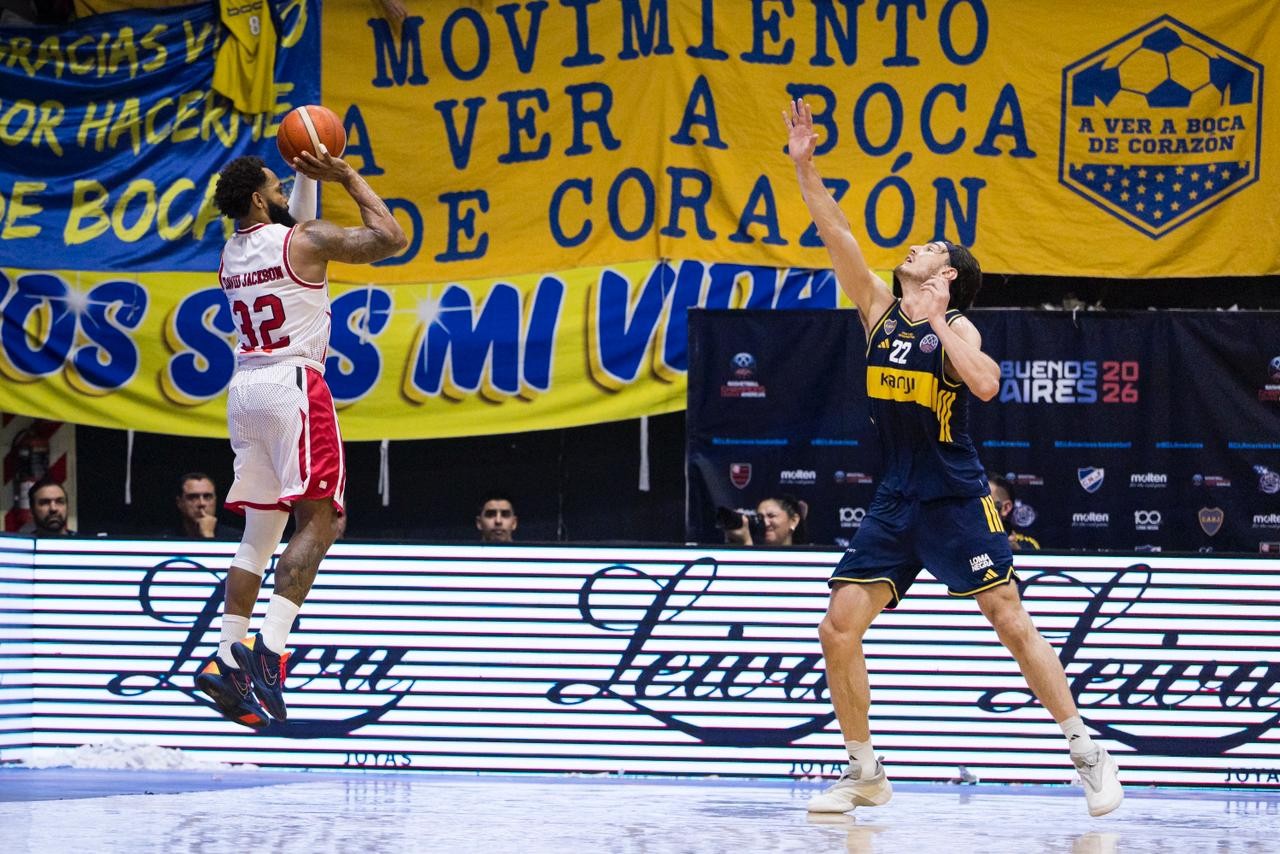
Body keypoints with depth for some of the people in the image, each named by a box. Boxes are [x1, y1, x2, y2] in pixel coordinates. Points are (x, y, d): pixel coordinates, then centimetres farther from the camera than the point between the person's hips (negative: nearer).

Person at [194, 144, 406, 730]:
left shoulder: (233, 251, 15)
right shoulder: (305, 241, -7)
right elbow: (391, 239, -2)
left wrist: (307, 176, 33)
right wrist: (348, 179, 5)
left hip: (244, 388, 7)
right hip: (294, 384, -7)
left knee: (260, 531, 10)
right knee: (318, 521, -9)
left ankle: (227, 660, 1)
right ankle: (268, 649, -26)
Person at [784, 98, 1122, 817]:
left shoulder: (955, 327, -7)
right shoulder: (880, 309, 7)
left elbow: (986, 385, -27)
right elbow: (836, 233, 1)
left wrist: (938, 321, -23)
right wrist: (804, 164, -6)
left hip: (957, 499, -5)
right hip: (896, 501, 5)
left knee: (1012, 621, -7)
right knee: (839, 628, -3)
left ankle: (1088, 751, 0)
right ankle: (865, 773, 6)